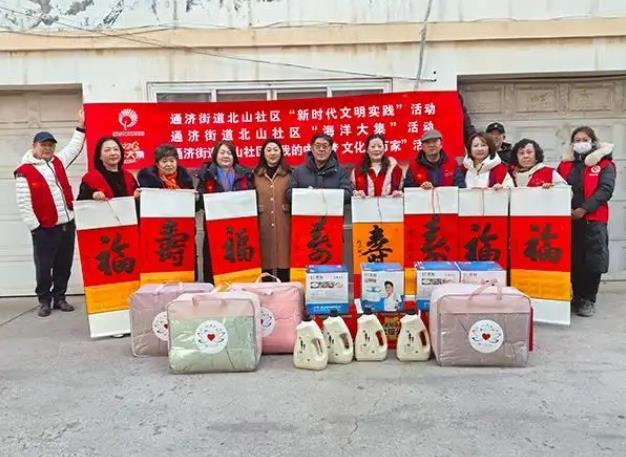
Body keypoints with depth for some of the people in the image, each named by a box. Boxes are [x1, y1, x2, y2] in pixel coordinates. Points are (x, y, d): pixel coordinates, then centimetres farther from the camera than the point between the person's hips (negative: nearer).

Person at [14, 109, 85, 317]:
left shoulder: (57, 162, 10)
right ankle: (44, 301, 19)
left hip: (67, 224, 5)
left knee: (64, 265, 11)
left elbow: (74, 148, 26)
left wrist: (81, 126, 22)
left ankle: (59, 298, 24)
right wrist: (35, 227, -12)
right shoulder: (24, 172, -7)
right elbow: (23, 204, -10)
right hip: (45, 229, -5)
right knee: (44, 267, 4)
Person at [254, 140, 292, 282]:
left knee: (284, 256, 0)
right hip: (263, 225, 1)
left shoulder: (288, 173, 6)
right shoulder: (256, 174, 9)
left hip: (283, 224, -1)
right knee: (265, 258, 2)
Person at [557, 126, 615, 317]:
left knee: (592, 262, -4)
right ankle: (577, 297, 20)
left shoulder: (605, 164, 4)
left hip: (593, 219, -3)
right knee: (573, 261, 7)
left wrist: (584, 209, -18)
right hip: (568, 219, 4)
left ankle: (588, 300, 8)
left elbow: (605, 190, -8)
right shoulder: (565, 164, 16)